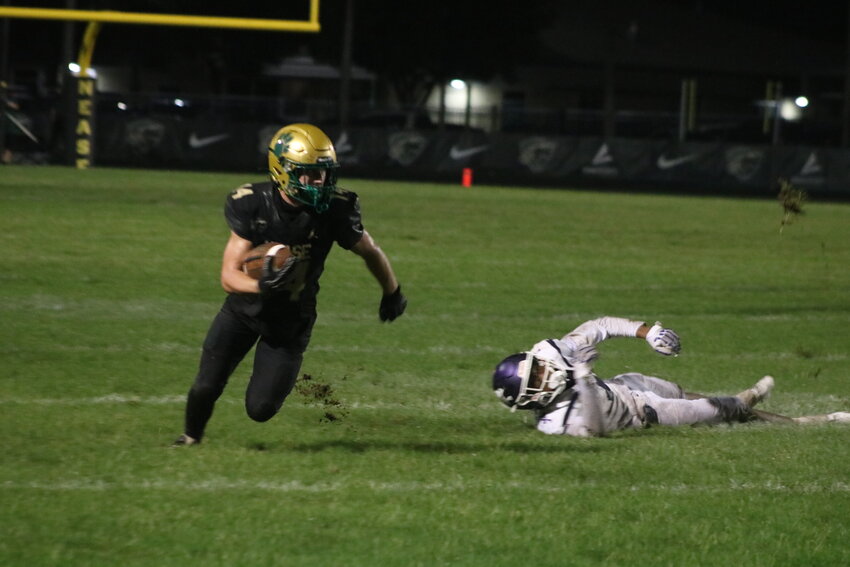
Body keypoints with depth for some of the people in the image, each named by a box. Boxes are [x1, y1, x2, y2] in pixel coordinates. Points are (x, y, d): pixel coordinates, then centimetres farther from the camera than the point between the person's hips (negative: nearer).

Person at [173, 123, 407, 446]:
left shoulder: (334, 210, -21)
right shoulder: (253, 205, -22)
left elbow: (371, 252, 0)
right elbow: (229, 277, -23)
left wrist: (392, 293, 16)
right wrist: (262, 286, -45)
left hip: (291, 320, 0)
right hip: (244, 308, 0)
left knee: (260, 409, -5)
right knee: (206, 388, -3)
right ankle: (192, 436, 32)